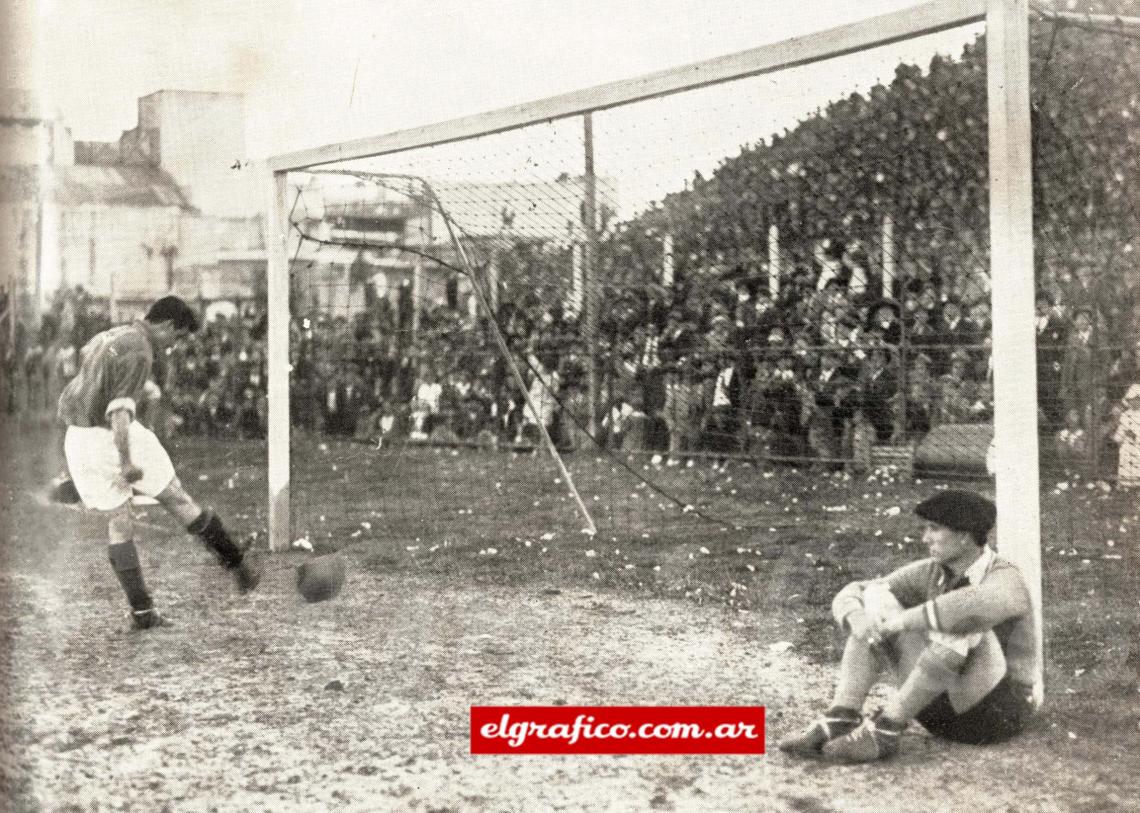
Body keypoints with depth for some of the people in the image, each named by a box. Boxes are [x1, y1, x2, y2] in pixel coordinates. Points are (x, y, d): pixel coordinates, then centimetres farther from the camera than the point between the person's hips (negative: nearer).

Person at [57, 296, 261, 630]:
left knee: (118, 522, 10)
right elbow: (120, 408, -27)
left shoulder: (109, 337, 16)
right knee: (177, 500, 5)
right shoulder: (138, 352, -14)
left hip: (79, 438, 8)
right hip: (114, 438, -8)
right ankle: (237, 561, 16)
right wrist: (126, 462, -33)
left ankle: (141, 609, 8)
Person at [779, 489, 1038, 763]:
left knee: (959, 620, -35)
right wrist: (857, 619, -25)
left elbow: (981, 605, -47)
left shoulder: (1004, 579, -20)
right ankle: (840, 720, -22)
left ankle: (884, 730, -29)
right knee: (875, 599, -9)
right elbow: (850, 595, 0)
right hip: (943, 703, 6)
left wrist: (904, 620, -37)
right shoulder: (932, 573, 1)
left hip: (998, 710, -6)